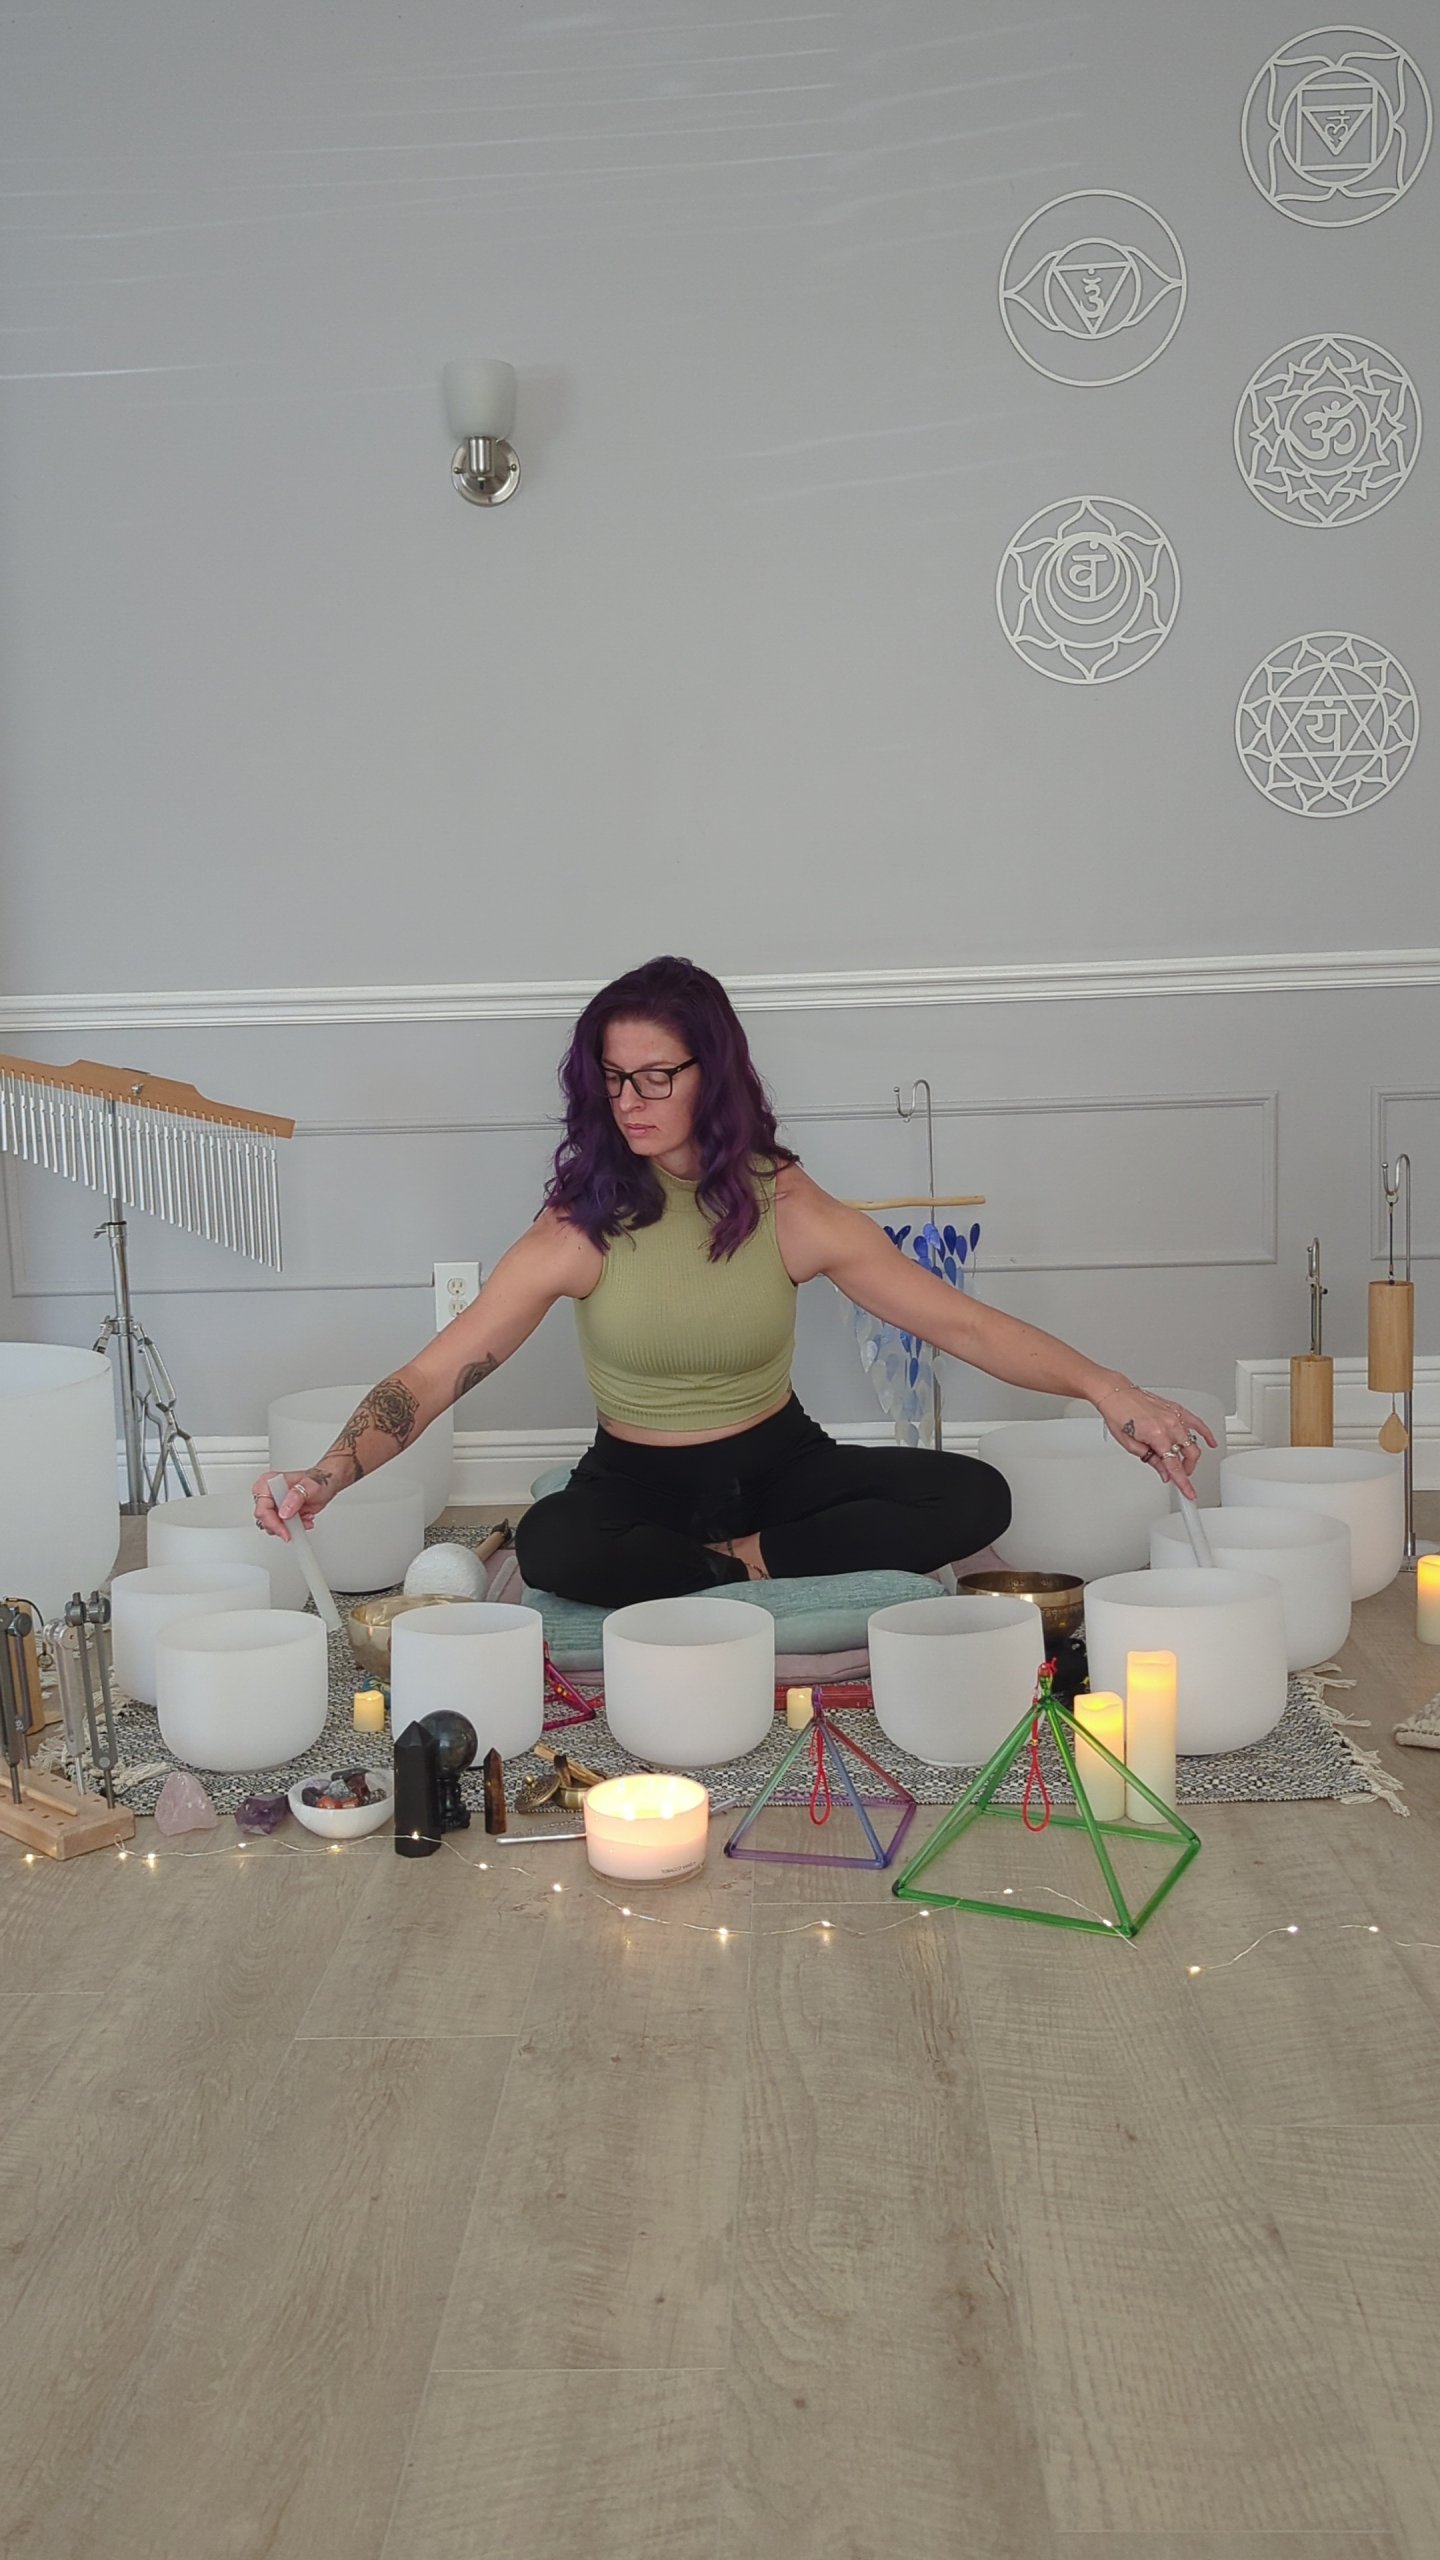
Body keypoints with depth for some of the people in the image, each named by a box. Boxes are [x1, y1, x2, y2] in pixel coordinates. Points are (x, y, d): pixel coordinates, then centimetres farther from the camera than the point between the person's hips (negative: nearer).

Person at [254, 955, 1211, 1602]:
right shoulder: (582, 1230, -14)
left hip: (779, 1464, 2)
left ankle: (746, 1560, -14)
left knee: (976, 1498, -20)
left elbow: (964, 1323, -12)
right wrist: (331, 1474, -38)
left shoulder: (787, 1210, -10)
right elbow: (433, 1375, -20)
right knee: (550, 1545, -36)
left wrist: (1103, 1386, -27)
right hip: (637, 1485, -2)